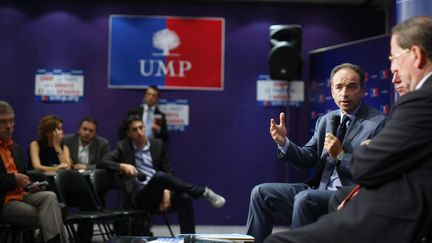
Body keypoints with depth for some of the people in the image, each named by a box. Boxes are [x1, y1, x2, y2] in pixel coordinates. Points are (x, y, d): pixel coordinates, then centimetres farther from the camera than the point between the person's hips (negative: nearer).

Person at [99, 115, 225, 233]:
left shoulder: (157, 144, 12)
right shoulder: (123, 147, 5)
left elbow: (168, 171, 11)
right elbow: (102, 162, -4)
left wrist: (166, 191, -8)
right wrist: (122, 166, -22)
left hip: (159, 193, 4)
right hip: (140, 195, -3)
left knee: (184, 198, -30)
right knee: (160, 176, -36)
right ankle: (204, 192, -26)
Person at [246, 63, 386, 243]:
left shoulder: (379, 123, -7)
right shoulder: (326, 120, 15)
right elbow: (308, 158, 13)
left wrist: (340, 155, -18)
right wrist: (283, 142, -4)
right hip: (318, 189, 7)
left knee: (304, 198, -32)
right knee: (262, 192, -3)